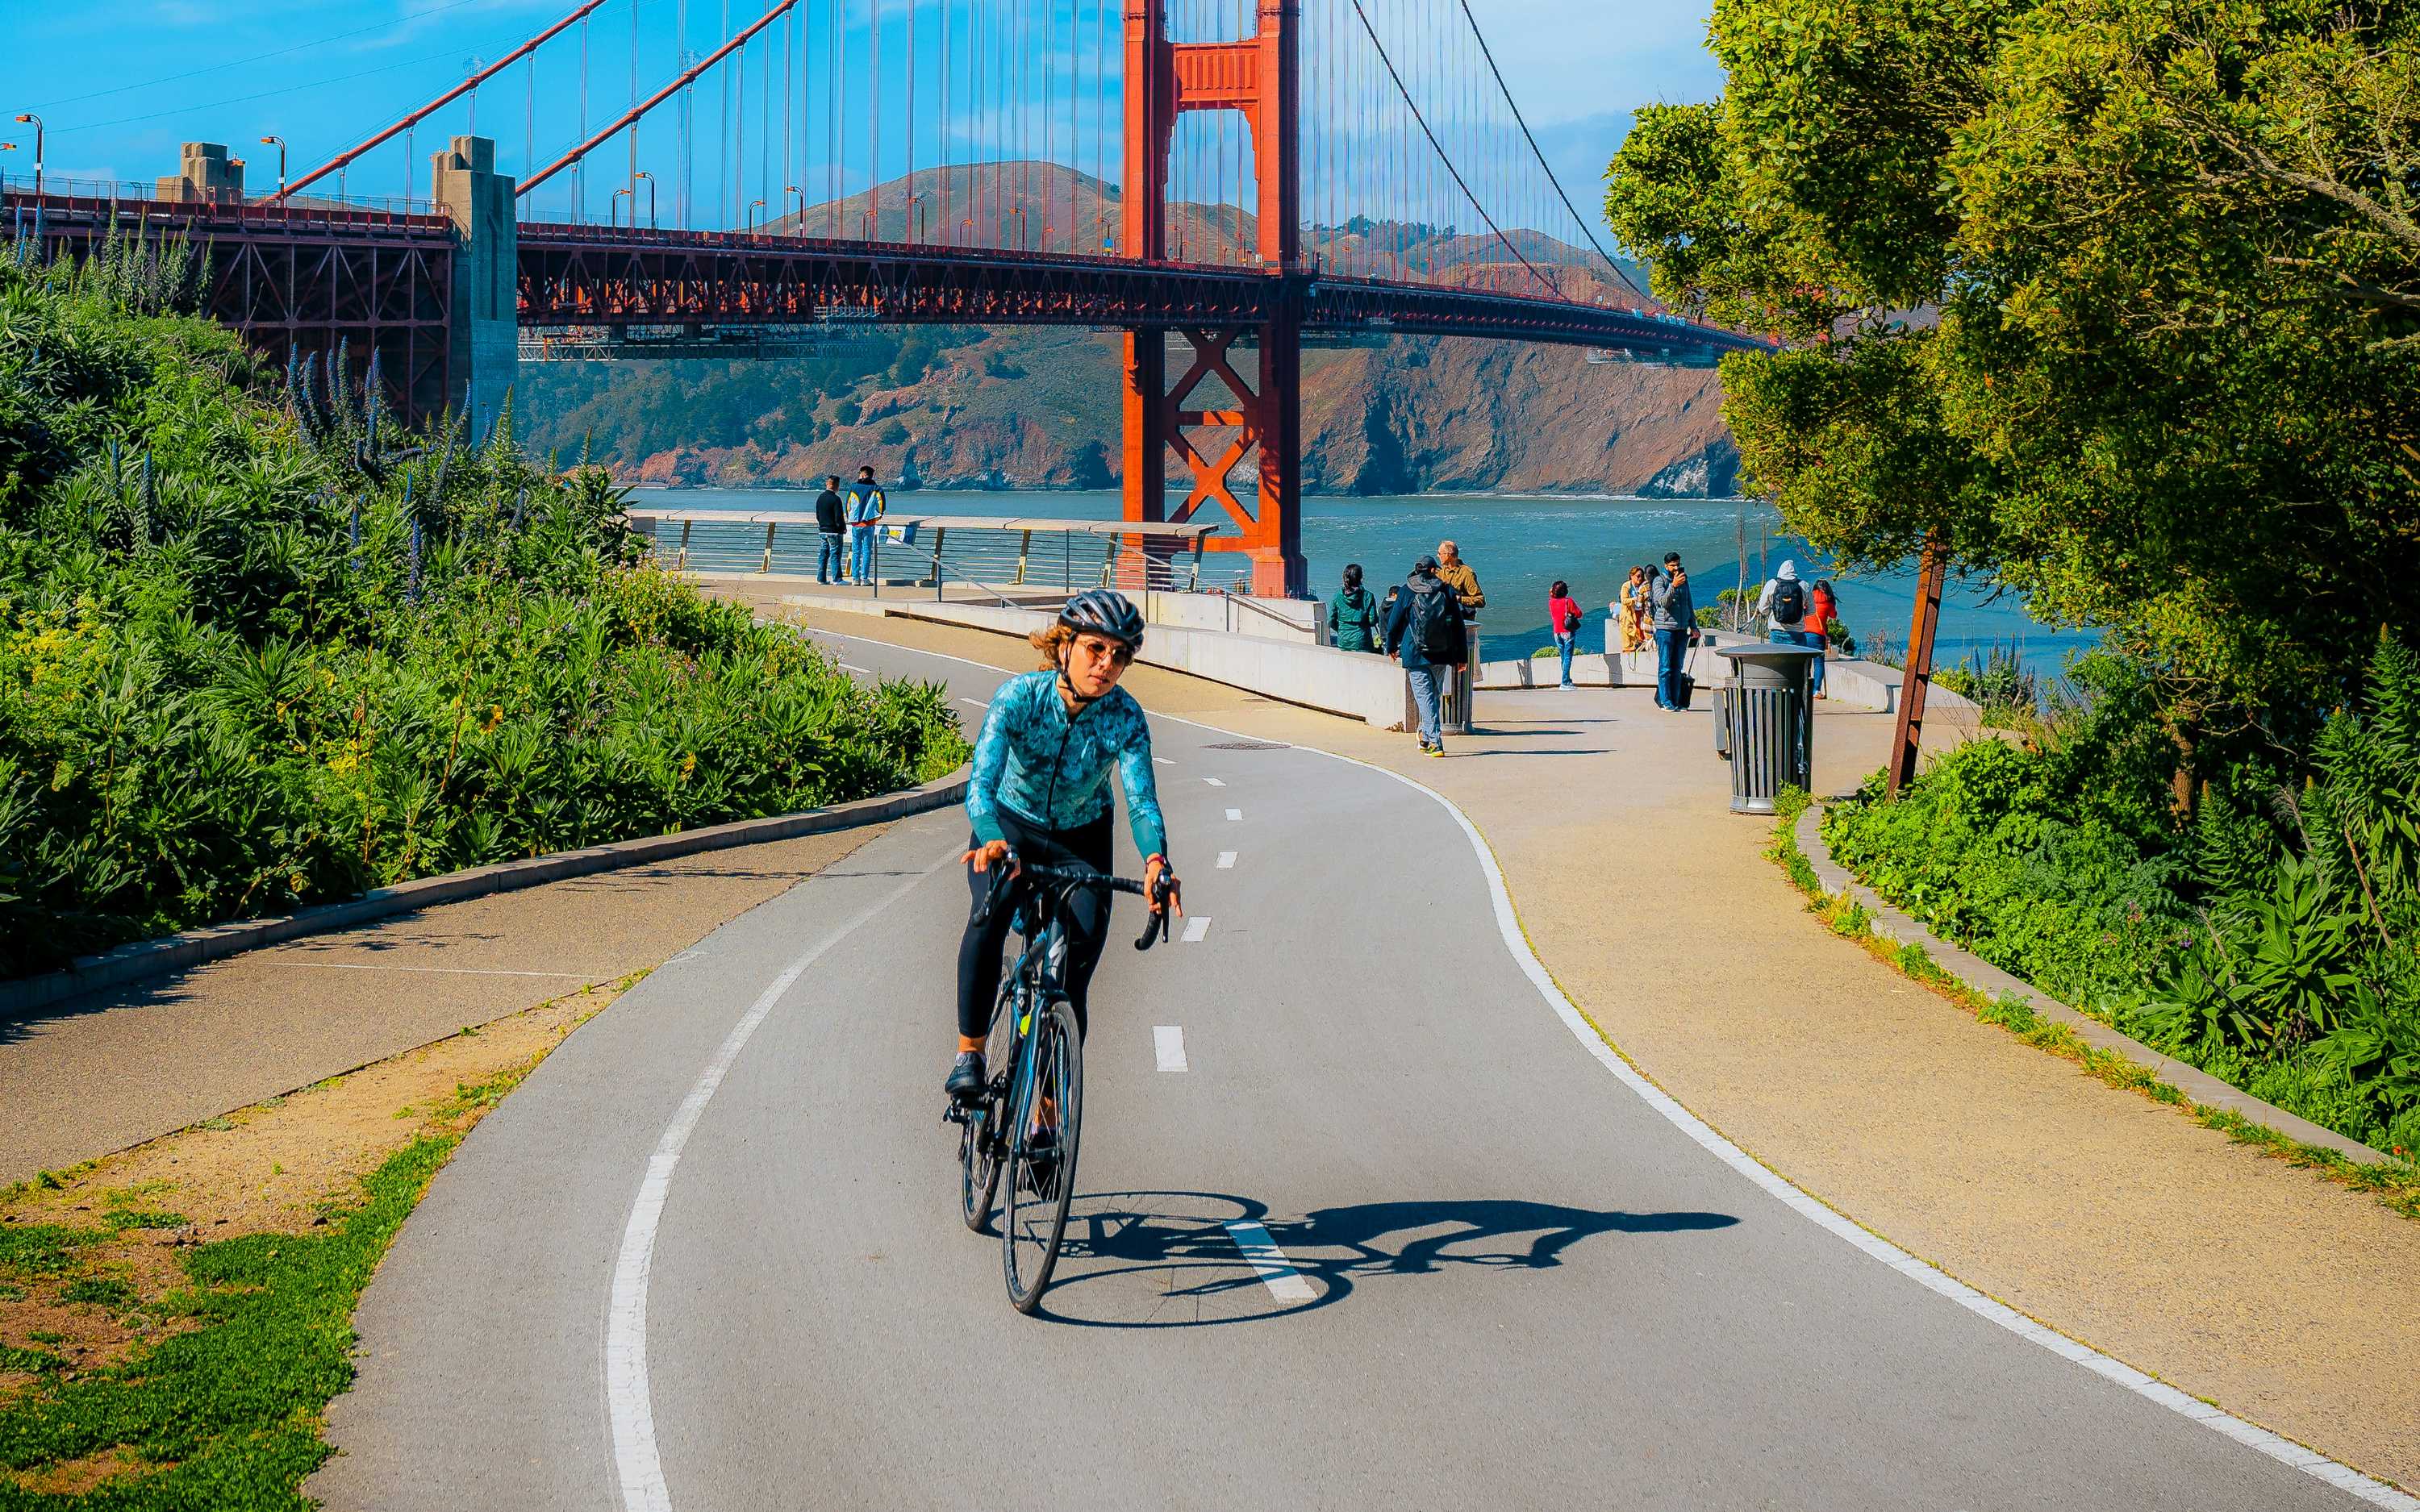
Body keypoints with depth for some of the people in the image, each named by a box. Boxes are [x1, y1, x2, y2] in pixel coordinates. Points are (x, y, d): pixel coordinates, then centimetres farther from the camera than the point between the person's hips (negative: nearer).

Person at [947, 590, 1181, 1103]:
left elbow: (1141, 799, -33)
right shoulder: (1020, 696, -28)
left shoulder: (1125, 717, -23)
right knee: (990, 915, -33)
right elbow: (981, 783, -39)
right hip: (1012, 825, -1)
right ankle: (969, 1054, -21)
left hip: (1083, 839, 1)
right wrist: (993, 841, -59)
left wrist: (1155, 859, -54)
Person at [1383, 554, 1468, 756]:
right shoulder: (1447, 592, 3)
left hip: (1415, 654, -2)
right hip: (1442, 654, 2)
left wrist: (1391, 646, 22)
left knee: (1424, 697, -2)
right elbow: (1458, 625, 3)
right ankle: (1426, 736, 25)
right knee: (1433, 694, 19)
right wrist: (1462, 656, 9)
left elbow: (1394, 621, 6)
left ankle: (1435, 743, -11)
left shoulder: (1406, 592, 0)